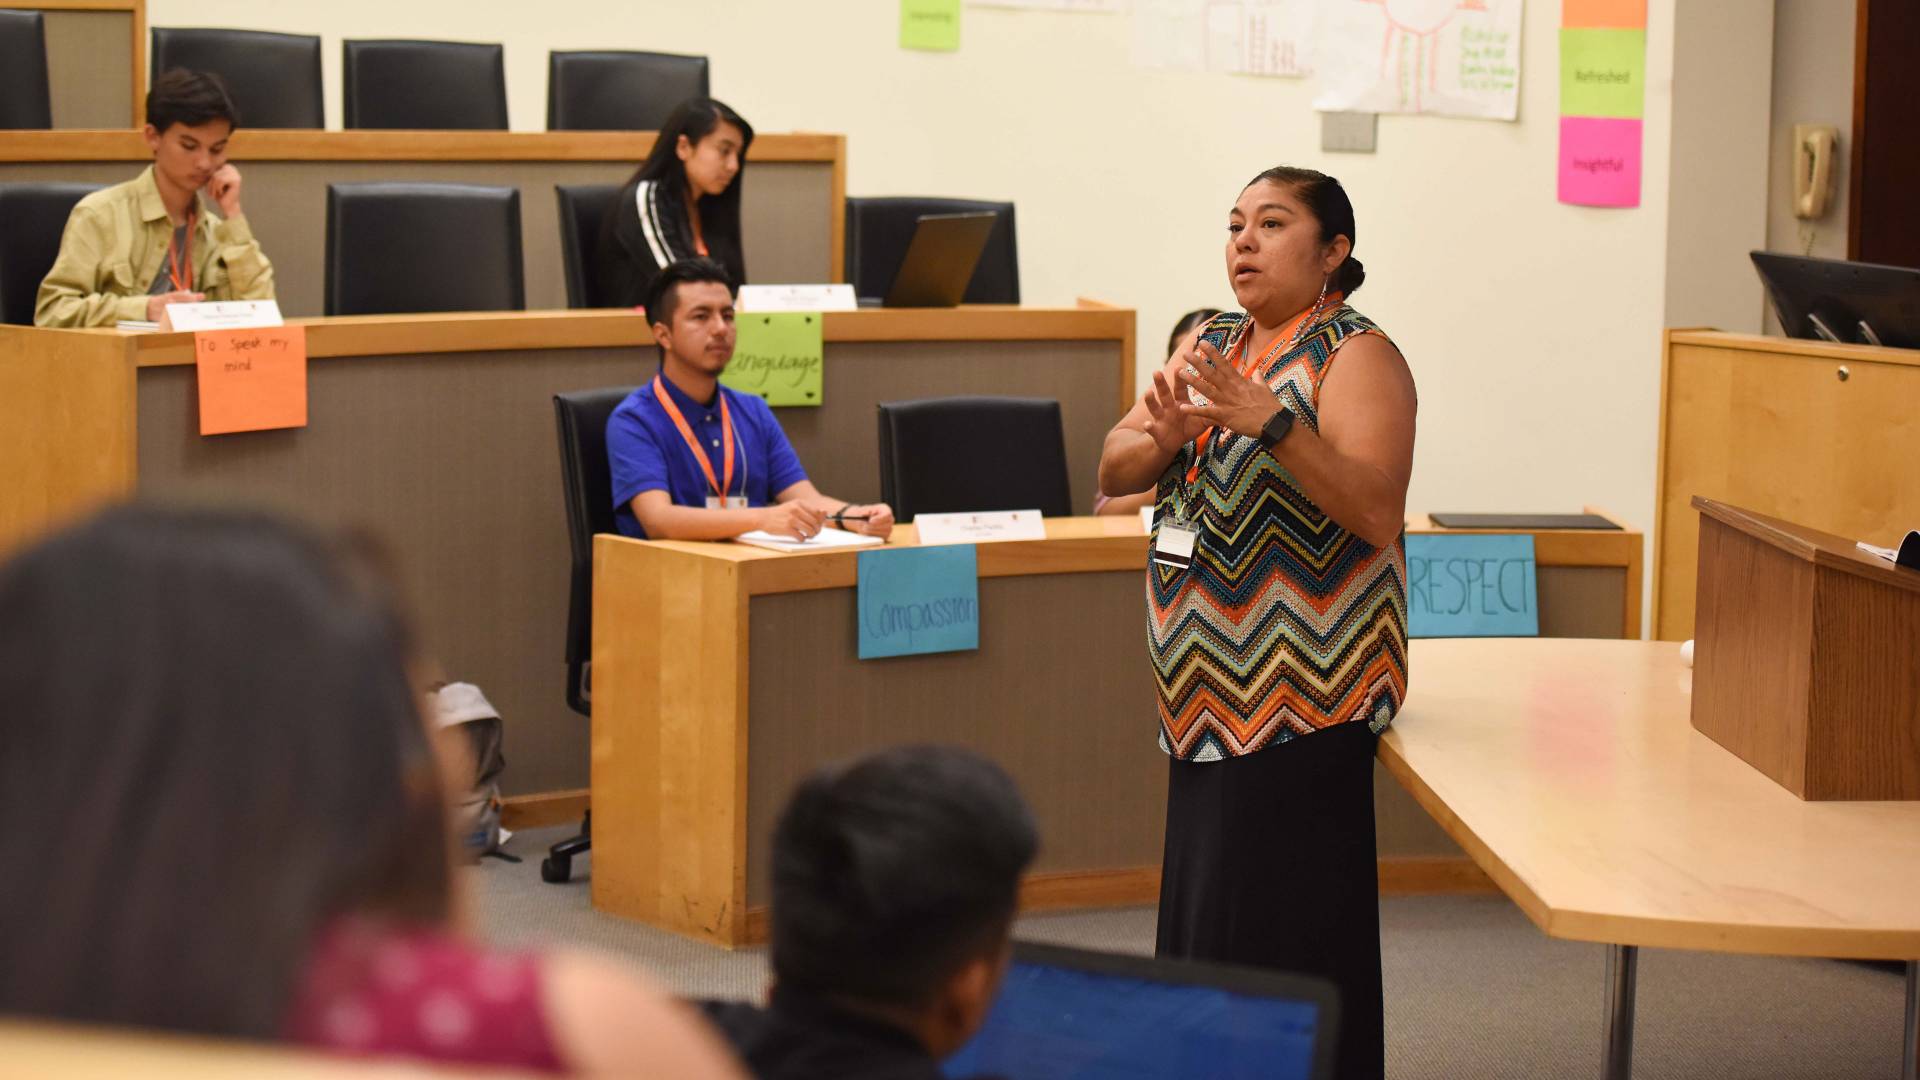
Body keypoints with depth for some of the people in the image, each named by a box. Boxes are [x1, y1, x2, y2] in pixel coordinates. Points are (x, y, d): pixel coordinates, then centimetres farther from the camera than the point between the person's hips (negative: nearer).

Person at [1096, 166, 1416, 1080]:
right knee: (1203, 914, 12)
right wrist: (1164, 432, -12)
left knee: (1282, 933, -8)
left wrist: (1268, 421, -30)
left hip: (1303, 693, -8)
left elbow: (1377, 513, -20)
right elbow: (1114, 472, 10)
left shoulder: (1356, 357, -8)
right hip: (1208, 690, 8)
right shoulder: (1210, 346, 15)